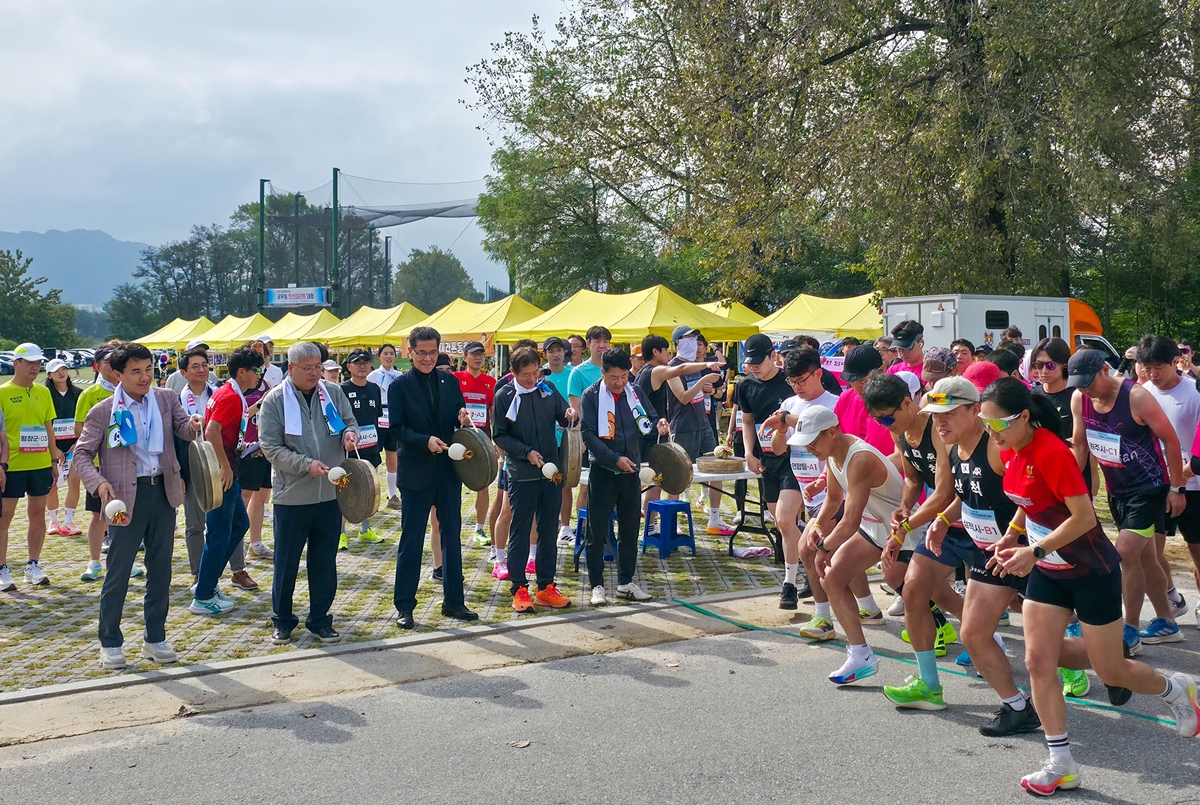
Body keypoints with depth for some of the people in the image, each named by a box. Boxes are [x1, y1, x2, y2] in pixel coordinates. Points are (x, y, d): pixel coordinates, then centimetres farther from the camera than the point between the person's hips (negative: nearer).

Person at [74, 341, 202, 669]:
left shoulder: (166, 399, 6)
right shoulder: (103, 412, -5)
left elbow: (183, 430, 1)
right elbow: (82, 453, -3)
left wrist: (192, 424, -23)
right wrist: (99, 483, -20)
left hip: (163, 492, 4)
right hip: (127, 497, -4)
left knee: (160, 571, 11)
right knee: (118, 574, 3)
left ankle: (155, 639, 24)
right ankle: (110, 643, 18)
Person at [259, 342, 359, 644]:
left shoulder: (333, 393, 4)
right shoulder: (275, 400, -5)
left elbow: (350, 422, 14)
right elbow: (270, 447, -8)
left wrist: (350, 433, -11)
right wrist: (306, 464, -20)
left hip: (330, 493, 3)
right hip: (292, 494, -3)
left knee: (325, 562, 10)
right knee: (286, 562, 7)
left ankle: (320, 620, 23)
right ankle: (283, 621, 22)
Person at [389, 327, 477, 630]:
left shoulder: (449, 381, 7)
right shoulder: (400, 386, -5)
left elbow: (458, 420, 12)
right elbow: (397, 430, -9)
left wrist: (463, 418, -11)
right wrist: (425, 441, -24)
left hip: (448, 469, 4)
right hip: (416, 471, -4)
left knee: (452, 536, 11)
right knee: (411, 540, 2)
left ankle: (454, 601, 21)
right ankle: (405, 607, 11)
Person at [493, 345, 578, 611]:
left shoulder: (547, 389, 5)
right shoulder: (504, 396, -5)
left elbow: (563, 418, 10)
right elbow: (500, 436, -5)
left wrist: (570, 416, -13)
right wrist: (526, 452, -15)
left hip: (551, 471, 4)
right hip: (522, 474, -4)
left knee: (548, 531, 10)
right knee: (520, 533, 3)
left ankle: (546, 588, 19)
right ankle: (519, 589, 12)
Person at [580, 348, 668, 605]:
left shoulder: (634, 392, 5)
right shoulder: (591, 396, -7)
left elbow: (649, 421, 11)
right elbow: (589, 435, -12)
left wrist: (659, 425, -13)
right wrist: (615, 459, -20)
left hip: (630, 470, 4)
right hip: (603, 471, -4)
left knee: (630, 529, 11)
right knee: (597, 531, 2)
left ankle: (626, 582, 23)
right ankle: (597, 585, 12)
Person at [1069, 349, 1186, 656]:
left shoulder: (1136, 397, -22)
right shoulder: (1079, 400, -6)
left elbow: (1170, 439, -15)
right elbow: (1080, 445, 7)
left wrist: (1177, 488, -12)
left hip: (1150, 489, -6)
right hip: (1116, 490, 6)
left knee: (1126, 552, -15)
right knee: (1144, 557, 15)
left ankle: (1131, 631, -4)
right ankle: (1167, 621, 30)